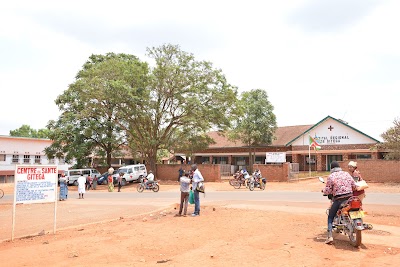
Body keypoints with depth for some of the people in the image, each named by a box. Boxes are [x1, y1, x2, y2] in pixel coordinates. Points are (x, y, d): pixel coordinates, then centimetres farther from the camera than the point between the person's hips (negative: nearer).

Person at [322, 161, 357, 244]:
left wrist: (323, 190, 15)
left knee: (330, 217, 9)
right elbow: (354, 186, 8)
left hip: (338, 199, -4)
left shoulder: (331, 176, -5)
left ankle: (330, 236, -4)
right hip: (350, 197, 4)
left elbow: (327, 191, -7)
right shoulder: (346, 173, 7)